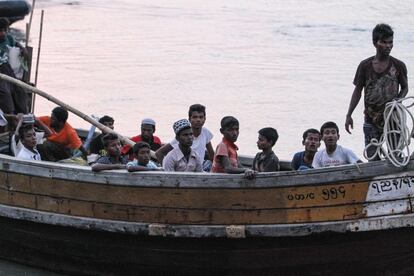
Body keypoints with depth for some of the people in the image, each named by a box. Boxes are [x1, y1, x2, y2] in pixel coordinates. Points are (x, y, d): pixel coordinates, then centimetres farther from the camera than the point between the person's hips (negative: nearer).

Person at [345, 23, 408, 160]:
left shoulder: (398, 66, -1)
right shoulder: (365, 65, 0)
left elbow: (405, 87, 12)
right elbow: (358, 91, 7)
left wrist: (398, 100, -9)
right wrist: (349, 115, 3)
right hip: (371, 120, 0)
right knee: (372, 159, 1)